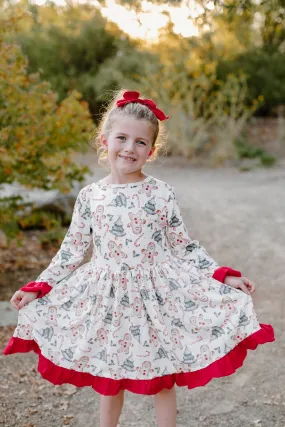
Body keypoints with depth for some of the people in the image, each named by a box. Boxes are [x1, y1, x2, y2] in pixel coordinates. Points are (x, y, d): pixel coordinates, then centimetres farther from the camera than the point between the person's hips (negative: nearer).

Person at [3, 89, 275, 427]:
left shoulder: (162, 194, -7)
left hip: (156, 296, -2)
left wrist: (224, 277, -9)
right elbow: (71, 251, 6)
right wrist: (38, 288, 4)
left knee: (161, 379, 11)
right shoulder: (89, 196, -1)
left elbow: (184, 247, -1)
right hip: (106, 299, 2)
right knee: (108, 381, 16)